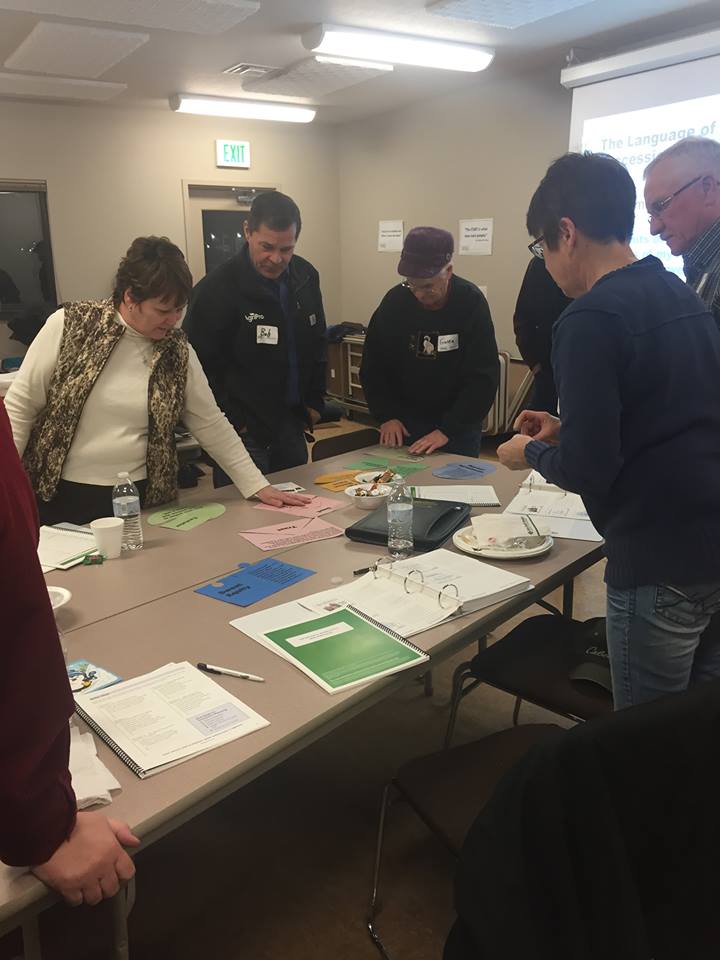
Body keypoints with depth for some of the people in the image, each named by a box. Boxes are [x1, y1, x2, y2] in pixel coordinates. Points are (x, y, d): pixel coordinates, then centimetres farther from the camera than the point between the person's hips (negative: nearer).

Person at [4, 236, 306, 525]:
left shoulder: (177, 350, -1)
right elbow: (20, 406, -5)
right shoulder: (69, 325, -9)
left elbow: (211, 424, 4)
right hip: (58, 497, -2)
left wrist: (258, 485, 1)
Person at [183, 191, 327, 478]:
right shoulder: (216, 289, -16)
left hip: (293, 424, 6)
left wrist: (315, 402, 12)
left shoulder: (306, 277, 4)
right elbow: (200, 366, -13)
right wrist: (231, 422, -12)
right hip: (243, 432, -6)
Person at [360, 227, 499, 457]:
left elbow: (483, 377, -18)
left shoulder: (471, 302, -16)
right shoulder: (394, 300, -10)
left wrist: (447, 430, -25)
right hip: (404, 424, 2)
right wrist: (387, 416, -12)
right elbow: (372, 367, -1)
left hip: (459, 425, -2)